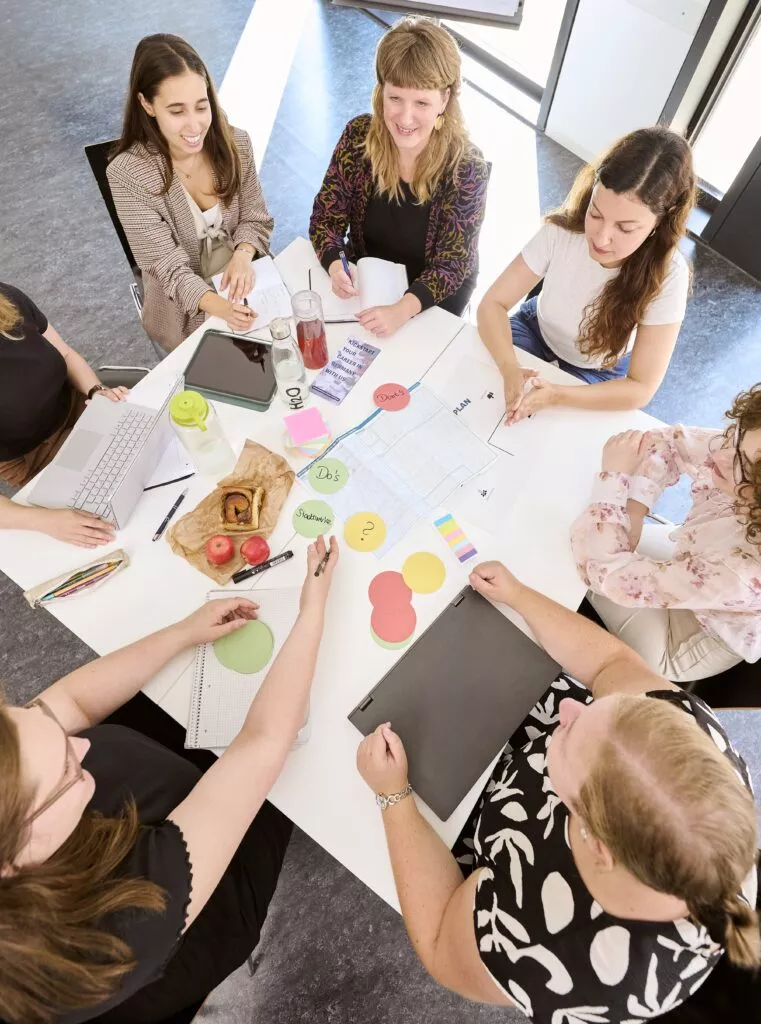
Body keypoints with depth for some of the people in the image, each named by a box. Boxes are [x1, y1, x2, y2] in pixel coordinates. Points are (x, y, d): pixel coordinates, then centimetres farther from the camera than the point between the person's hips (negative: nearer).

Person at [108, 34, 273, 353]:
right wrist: (220, 306, -42)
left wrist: (243, 256, -25)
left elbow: (255, 219, 0)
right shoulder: (127, 174, -20)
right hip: (186, 310, -4)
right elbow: (169, 266, -21)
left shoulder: (235, 144, -8)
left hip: (244, 284, 4)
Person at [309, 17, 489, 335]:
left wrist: (402, 310, -38)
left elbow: (451, 263, -21)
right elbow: (326, 217, -8)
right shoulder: (358, 135, -15)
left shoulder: (466, 169, -22)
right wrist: (335, 266, -31)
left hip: (432, 296, -2)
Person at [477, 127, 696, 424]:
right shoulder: (561, 231, -29)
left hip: (599, 371, -1)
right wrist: (510, 370, -45)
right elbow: (493, 303, -25)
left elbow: (641, 388, -27)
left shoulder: (667, 276, -30)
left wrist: (557, 395, -43)